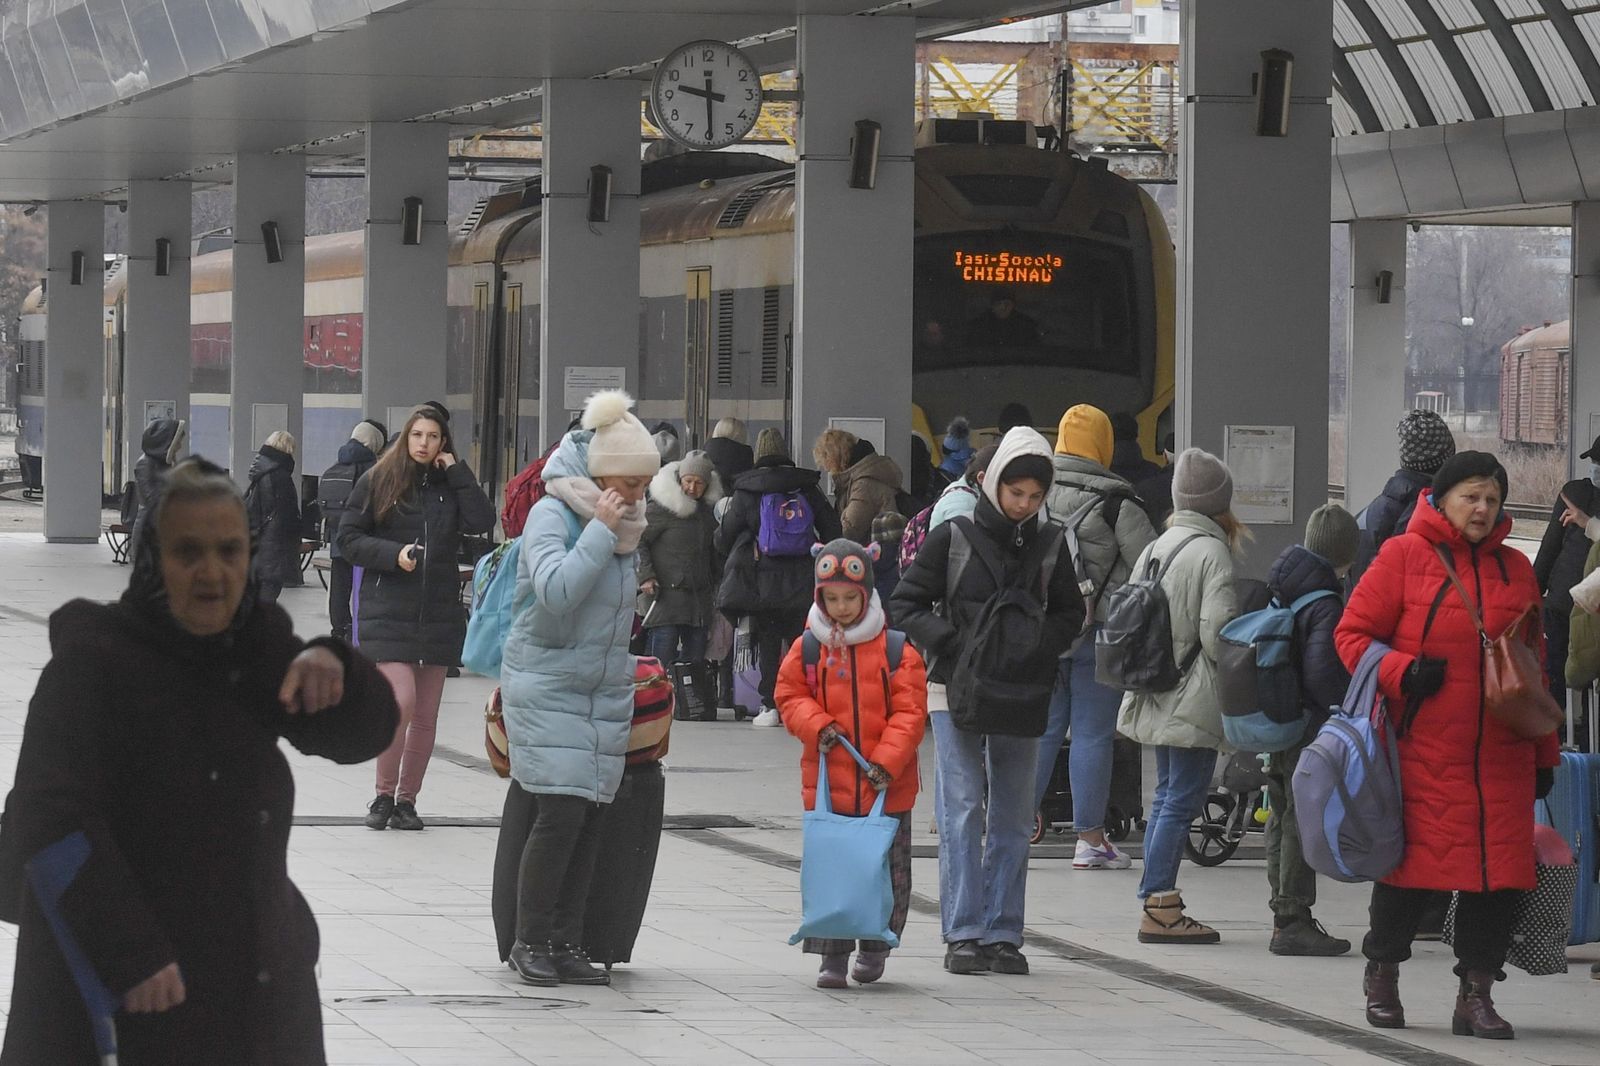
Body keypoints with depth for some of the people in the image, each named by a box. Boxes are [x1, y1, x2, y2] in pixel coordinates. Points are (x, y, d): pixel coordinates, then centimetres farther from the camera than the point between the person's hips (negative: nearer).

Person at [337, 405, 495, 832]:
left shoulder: (450, 484, 9)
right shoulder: (377, 482, 2)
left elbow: (482, 521, -8)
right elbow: (349, 539, 1)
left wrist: (456, 472, -5)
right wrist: (393, 554, -14)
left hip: (439, 614, 3)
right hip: (387, 610, -3)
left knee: (426, 715, 6)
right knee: (401, 701, -16)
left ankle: (406, 800, 17)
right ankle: (383, 796, -1)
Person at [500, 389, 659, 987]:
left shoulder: (626, 524, 10)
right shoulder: (553, 514, -11)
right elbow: (557, 590, -27)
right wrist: (601, 530, -22)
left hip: (606, 691, 7)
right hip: (547, 685, -7)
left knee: (591, 816, 3)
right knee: (560, 813, -13)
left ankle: (566, 943, 9)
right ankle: (529, 942, -2)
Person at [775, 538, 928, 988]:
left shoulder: (896, 650, -4)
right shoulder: (807, 649, 1)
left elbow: (909, 711, -6)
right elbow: (790, 696, 9)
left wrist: (887, 762, -16)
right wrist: (817, 726, -11)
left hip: (885, 786, -1)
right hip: (826, 783, 1)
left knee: (889, 873, 8)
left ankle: (875, 947, 26)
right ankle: (832, 958, 6)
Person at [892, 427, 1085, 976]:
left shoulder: (1049, 544, 5)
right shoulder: (952, 538, -4)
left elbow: (1070, 615, 13)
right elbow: (906, 605, -2)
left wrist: (1036, 646, -7)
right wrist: (955, 644, -15)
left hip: (1022, 698, 3)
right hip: (959, 694, -3)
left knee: (1012, 818, 7)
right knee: (963, 809, -7)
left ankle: (1003, 935, 12)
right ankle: (963, 934, -5)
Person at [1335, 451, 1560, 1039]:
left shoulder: (1516, 570, 13)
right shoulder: (1404, 556, 0)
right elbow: (1353, 634, 0)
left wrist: (1544, 754, 17)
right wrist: (1402, 672, -17)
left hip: (1502, 758, 4)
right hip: (1423, 752, -4)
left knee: (1499, 872, 0)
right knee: (1413, 862, 1)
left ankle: (1476, 995, 10)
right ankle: (1381, 978, 22)